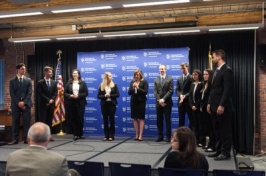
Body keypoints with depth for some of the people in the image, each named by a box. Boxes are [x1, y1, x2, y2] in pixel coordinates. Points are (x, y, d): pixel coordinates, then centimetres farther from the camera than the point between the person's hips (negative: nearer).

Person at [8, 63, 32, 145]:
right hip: (16, 104, 0)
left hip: (26, 104, 0)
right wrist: (18, 102, -12)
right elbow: (12, 94, 0)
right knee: (15, 122, 2)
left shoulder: (28, 80, 8)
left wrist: (24, 102, -11)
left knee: (27, 121, 0)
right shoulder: (12, 81, 6)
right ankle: (15, 139, 7)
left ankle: (26, 138, 5)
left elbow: (29, 92, 0)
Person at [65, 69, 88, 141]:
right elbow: (65, 93, 5)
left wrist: (78, 96, -14)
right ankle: (75, 134, 9)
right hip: (71, 103, 1)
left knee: (80, 118, 0)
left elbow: (86, 93, -2)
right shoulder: (69, 83, 7)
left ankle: (80, 134, 12)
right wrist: (70, 96, -13)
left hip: (80, 103, -1)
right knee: (73, 119, 2)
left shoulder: (82, 83, 4)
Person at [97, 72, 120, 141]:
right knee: (105, 120, 4)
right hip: (104, 105, 1)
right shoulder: (101, 86, 3)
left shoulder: (114, 85, 2)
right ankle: (106, 135, 10)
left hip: (112, 104, -1)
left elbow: (117, 94, -2)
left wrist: (110, 95, -14)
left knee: (111, 120, 1)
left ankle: (111, 136, 6)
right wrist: (104, 96, -16)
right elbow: (98, 96, 0)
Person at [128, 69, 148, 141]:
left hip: (141, 101, -4)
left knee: (141, 118, -2)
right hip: (133, 101, 4)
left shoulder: (144, 82, -1)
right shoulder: (132, 82, 9)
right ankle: (137, 134, 14)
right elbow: (129, 92, 6)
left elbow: (145, 92, -9)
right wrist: (133, 87, -11)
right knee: (134, 118, 6)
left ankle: (140, 135, -1)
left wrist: (138, 88, -16)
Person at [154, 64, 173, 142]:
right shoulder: (156, 80, 12)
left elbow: (170, 91, -7)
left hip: (167, 102, -3)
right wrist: (159, 100, -9)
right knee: (159, 120, 6)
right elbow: (155, 91, 5)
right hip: (158, 103, 3)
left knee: (167, 120, 1)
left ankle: (168, 136, 7)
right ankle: (160, 136, 12)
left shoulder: (170, 79, 2)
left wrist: (163, 99, -15)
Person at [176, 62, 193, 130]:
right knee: (181, 120, 9)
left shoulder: (192, 78, -4)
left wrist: (185, 96, -17)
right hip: (181, 102, 5)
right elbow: (177, 90, 10)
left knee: (191, 120, 1)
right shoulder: (179, 79, 14)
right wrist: (180, 95, -10)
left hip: (189, 102, -5)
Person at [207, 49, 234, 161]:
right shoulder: (217, 71, 16)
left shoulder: (227, 70, -13)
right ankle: (219, 151, 22)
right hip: (215, 106, 9)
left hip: (222, 106, -9)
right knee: (217, 130, 13)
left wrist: (222, 105, -23)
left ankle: (226, 153, 9)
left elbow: (227, 90, -19)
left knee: (225, 130, 0)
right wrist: (209, 103, 15)